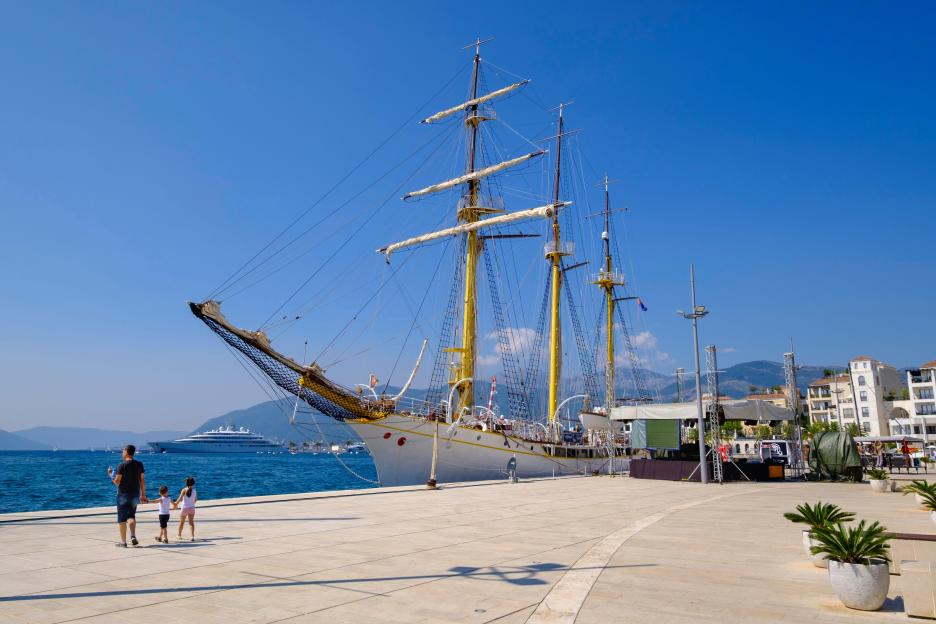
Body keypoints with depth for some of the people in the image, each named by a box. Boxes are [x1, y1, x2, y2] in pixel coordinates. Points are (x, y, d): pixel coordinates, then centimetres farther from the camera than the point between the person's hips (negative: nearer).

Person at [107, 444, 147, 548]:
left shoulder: (122, 465, -12)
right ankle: (133, 536, 2)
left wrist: (111, 475, 9)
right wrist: (143, 494, 10)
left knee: (122, 519, 6)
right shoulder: (139, 464, 2)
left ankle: (123, 542, 9)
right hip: (135, 494, 4)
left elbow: (117, 481, -11)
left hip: (123, 494, -4)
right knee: (131, 516, 19)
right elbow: (142, 480, 4)